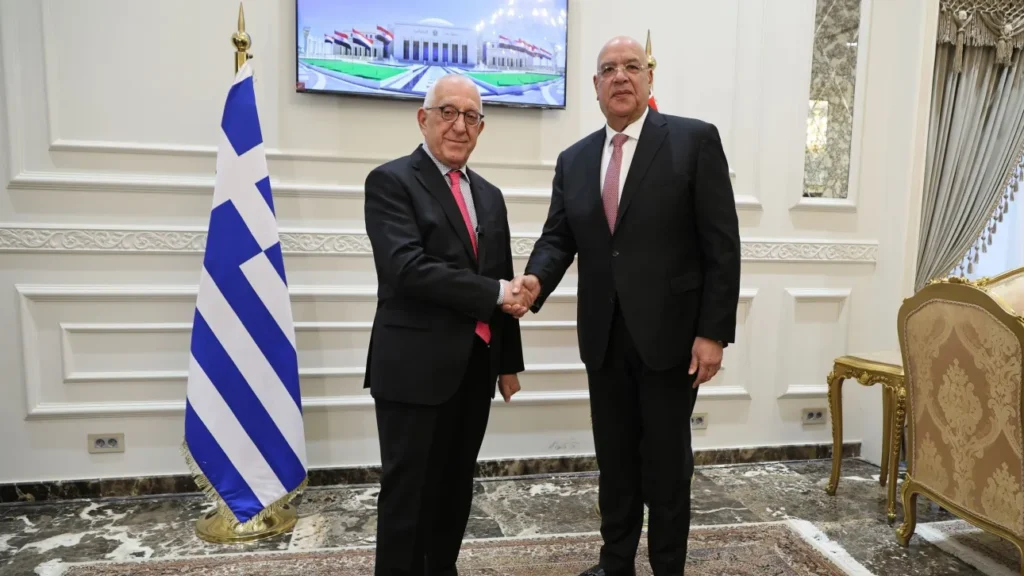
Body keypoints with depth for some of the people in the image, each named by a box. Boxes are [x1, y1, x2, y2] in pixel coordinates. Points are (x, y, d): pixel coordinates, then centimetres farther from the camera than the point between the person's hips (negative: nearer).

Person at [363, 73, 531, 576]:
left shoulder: (489, 195, 14)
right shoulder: (391, 181, -6)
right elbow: (408, 269, -20)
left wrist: (508, 361, 14)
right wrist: (493, 293, -16)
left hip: (475, 366, 6)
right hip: (416, 367, -6)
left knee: (455, 490, 17)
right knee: (409, 494, 6)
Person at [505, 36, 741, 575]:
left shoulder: (695, 140, -5)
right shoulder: (574, 159, 9)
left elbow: (722, 244, -8)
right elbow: (558, 237, 5)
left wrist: (713, 331, -12)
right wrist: (536, 279, -17)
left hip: (670, 334, -4)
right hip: (604, 337, 4)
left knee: (667, 464, 10)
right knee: (614, 460, 16)